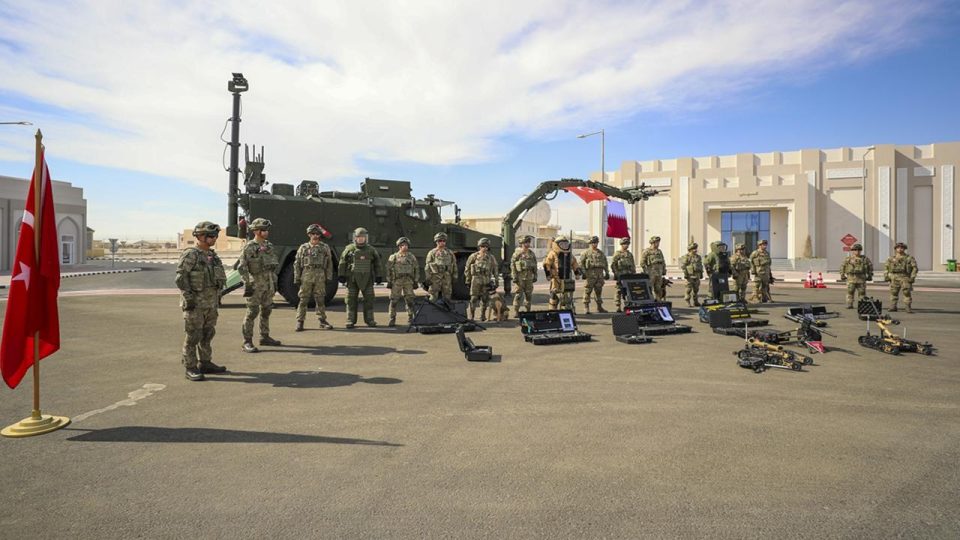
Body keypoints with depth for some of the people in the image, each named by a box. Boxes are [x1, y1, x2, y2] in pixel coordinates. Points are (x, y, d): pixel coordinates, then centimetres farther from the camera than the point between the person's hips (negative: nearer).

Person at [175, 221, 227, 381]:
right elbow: (181, 278, -17)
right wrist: (188, 298, -20)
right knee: (193, 336, -2)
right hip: (195, 303, -8)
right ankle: (190, 368, 5)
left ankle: (205, 363, 24)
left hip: (211, 303, 8)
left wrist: (217, 296, 18)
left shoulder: (212, 255, 12)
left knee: (208, 335, 14)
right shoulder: (190, 255, -12)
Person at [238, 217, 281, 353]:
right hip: (255, 284, -7)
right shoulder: (249, 247, -10)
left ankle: (265, 337, 26)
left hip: (268, 284, 7)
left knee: (266, 311, 14)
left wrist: (274, 282, 16)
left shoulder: (269, 246, 11)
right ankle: (247, 342, -2)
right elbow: (242, 267, -13)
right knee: (252, 312, -6)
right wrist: (247, 284, -17)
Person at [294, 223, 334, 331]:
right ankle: (300, 322, 5)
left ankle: (322, 320, 13)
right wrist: (296, 278, 0)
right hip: (306, 275, -1)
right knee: (303, 300, 0)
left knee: (320, 299, 5)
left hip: (320, 276, 1)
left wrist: (329, 277, 3)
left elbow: (329, 264, 10)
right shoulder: (303, 247, 8)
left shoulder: (325, 247, 10)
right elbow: (297, 264, 7)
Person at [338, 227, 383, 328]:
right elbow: (343, 263, 4)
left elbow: (377, 264, 12)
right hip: (352, 278, -1)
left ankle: (369, 320, 10)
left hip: (367, 279, 1)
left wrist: (379, 276, 8)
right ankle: (351, 321, 6)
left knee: (369, 299, 1)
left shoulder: (371, 250, 7)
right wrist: (341, 275, -2)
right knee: (351, 299, 0)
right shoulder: (349, 249, 2)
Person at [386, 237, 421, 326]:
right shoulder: (393, 257, 5)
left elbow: (416, 269, 11)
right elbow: (388, 269, 4)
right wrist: (389, 281, -2)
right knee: (394, 301, -3)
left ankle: (410, 319, 12)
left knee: (409, 301, 3)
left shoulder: (412, 257, 9)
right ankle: (392, 319, 2)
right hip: (396, 281, -1)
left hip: (409, 281, 1)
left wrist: (416, 281, 5)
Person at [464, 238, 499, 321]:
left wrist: (497, 282, 8)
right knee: (474, 299, -3)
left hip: (486, 281, 2)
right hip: (476, 280, -2)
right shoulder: (473, 256, 1)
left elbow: (495, 271, 10)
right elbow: (467, 269, 5)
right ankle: (471, 316, 4)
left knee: (485, 299, 6)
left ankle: (483, 315, 21)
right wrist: (468, 280, 3)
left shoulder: (491, 258, 6)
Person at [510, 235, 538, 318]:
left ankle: (528, 311, 18)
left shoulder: (531, 253, 11)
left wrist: (535, 276, 11)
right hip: (520, 277, -5)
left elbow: (535, 265, 16)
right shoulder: (517, 253, -4)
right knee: (518, 295, -3)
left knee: (529, 295, 8)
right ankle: (516, 312, 1)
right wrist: (514, 277, -13)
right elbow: (512, 265, -7)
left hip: (529, 277, 5)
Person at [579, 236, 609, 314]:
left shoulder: (601, 253, 20)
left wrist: (607, 272, 17)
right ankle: (586, 308, -3)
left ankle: (599, 307, 16)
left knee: (599, 291, 9)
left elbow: (605, 263, 24)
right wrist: (583, 272, -12)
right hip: (590, 274, -5)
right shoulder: (586, 252, 3)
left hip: (600, 274, 5)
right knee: (587, 291, -7)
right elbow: (581, 263, -3)